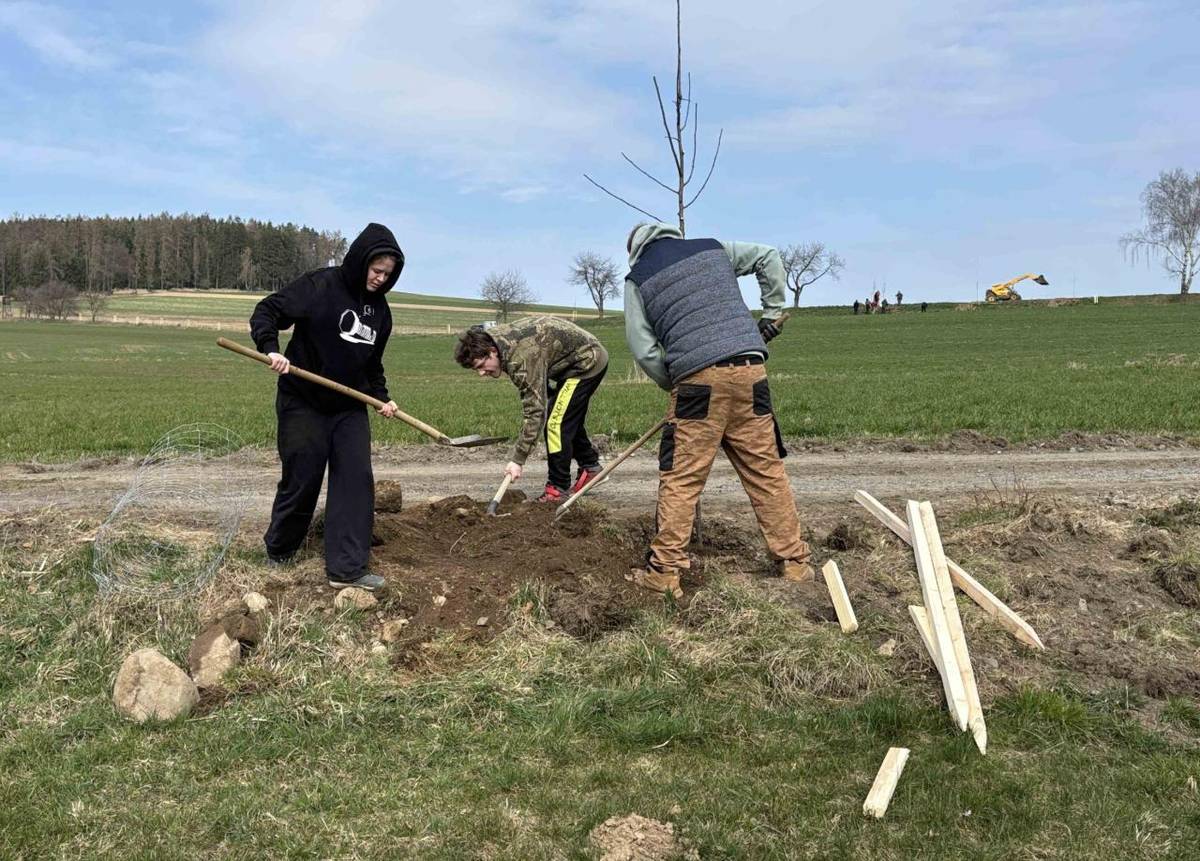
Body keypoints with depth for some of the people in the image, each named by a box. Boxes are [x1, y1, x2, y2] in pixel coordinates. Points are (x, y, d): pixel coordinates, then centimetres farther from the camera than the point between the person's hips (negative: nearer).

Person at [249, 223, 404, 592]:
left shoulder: (379, 308, 9)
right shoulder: (319, 286, -12)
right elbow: (267, 311, -13)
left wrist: (381, 397, 8)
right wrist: (271, 349, -29)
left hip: (350, 408, 6)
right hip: (304, 405, -6)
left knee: (356, 481, -4)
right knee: (301, 481, 3)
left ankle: (347, 568, -1)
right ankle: (278, 553, 28)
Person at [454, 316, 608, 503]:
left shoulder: (522, 358, -35)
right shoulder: (498, 338, -7)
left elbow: (534, 411, -35)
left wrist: (518, 460, -33)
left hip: (588, 361, -10)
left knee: (556, 423, -13)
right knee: (569, 420, 20)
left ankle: (558, 488, -4)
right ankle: (590, 466, 37)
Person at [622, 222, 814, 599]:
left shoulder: (637, 279, 11)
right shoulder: (713, 248, 20)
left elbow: (644, 350, 4)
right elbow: (769, 258, 22)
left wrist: (673, 385, 17)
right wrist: (771, 314, 26)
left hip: (698, 379, -3)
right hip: (750, 369, 3)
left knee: (679, 479, 3)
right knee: (767, 471, 10)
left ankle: (664, 571, 5)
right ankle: (794, 562, 16)